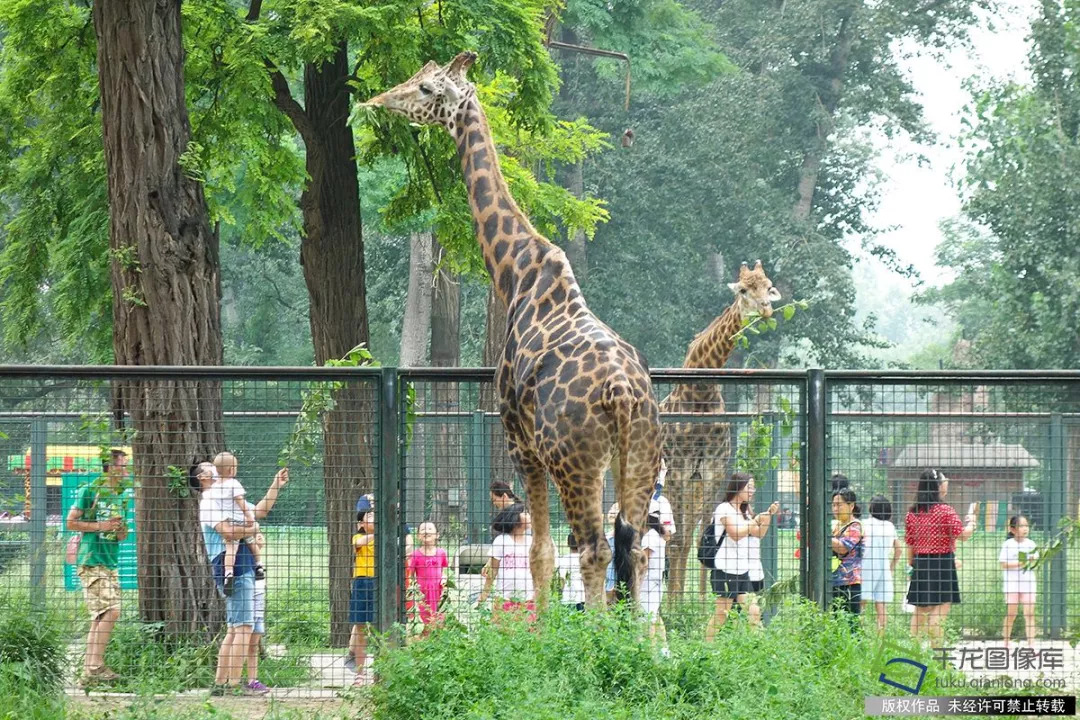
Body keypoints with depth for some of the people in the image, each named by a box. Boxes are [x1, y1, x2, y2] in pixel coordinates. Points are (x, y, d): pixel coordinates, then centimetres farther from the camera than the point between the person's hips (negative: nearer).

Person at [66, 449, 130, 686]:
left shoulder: (121, 497, 17)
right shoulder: (90, 491, -4)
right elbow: (71, 523, -5)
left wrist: (121, 530, 2)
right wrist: (101, 526, -13)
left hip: (110, 563, 8)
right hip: (91, 561, -8)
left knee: (99, 617, 7)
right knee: (110, 611, -18)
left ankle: (89, 671, 9)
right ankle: (96, 665, -17)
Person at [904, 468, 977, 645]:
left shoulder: (912, 513, 6)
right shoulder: (945, 511, -11)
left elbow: (909, 543, 10)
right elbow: (963, 534, -11)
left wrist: (911, 565, 20)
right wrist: (971, 515, 4)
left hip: (920, 563, 6)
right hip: (942, 563, -6)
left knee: (920, 611, 12)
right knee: (940, 610, -5)